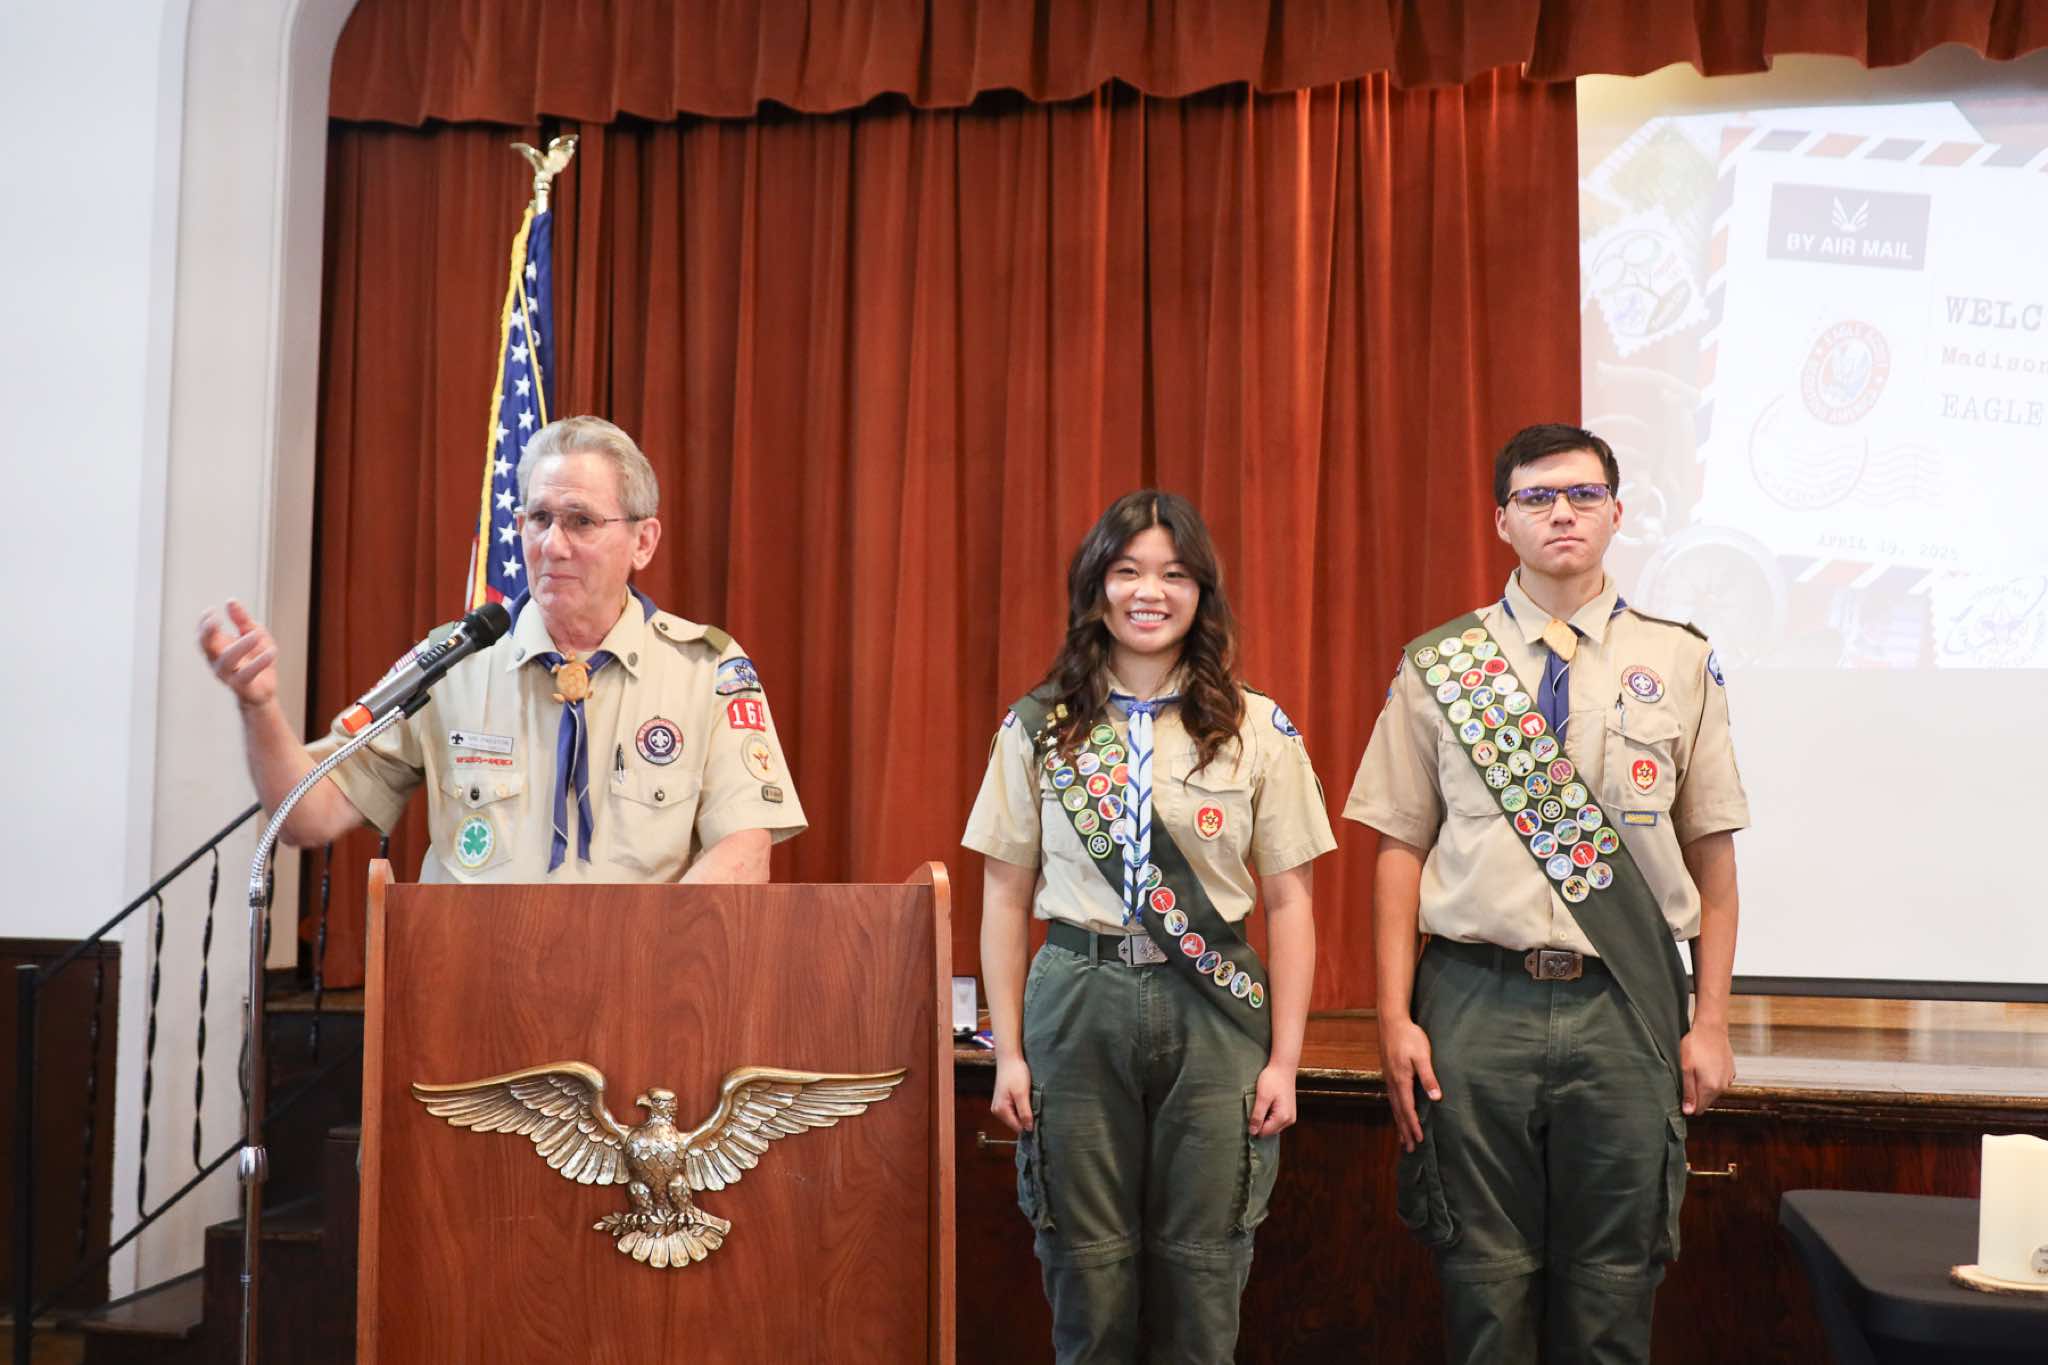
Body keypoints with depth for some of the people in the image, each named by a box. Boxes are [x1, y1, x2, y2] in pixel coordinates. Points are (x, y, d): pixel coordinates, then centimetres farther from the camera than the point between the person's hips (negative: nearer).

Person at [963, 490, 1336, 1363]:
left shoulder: (1259, 730, 1)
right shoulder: (1038, 728, 3)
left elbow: (1287, 902, 3)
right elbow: (1006, 897, 5)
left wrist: (1284, 1059, -1)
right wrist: (1008, 1050, 1)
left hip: (1212, 1008, 0)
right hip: (1077, 1004, 1)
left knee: (1200, 1266, 6)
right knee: (1089, 1267, 7)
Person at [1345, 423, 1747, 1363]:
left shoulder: (1680, 664, 6)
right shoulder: (1437, 668, 4)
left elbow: (1711, 852, 7)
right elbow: (1400, 849, 3)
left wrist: (1711, 1022, 3)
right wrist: (1394, 1018, -2)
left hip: (1628, 1006, 1)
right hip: (1477, 1003, 0)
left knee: (1613, 1287, 8)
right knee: (1485, 1281, 7)